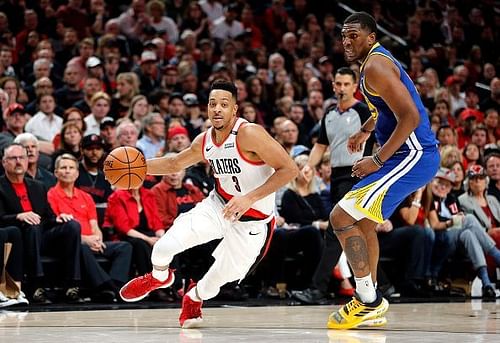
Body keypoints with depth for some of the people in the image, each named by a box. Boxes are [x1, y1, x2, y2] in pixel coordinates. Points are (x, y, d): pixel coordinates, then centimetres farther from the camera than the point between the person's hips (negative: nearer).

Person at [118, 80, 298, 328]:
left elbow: (289, 169, -28)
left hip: (252, 221, -4)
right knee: (165, 246, -11)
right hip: (218, 206, 4)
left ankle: (194, 297, 39)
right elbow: (174, 164, 16)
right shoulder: (204, 142, -4)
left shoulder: (249, 134, -25)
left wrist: (250, 198, -32)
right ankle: (159, 277, 25)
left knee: (218, 279, 1)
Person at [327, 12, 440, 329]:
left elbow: (410, 117, -25)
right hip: (414, 155, 11)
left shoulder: (375, 66, -16)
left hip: (413, 157, -11)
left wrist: (377, 161, -21)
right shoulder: (378, 59, 15)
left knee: (341, 217, -12)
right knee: (362, 221, 21)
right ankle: (372, 307, 26)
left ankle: (369, 300, -7)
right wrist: (366, 130, 38)